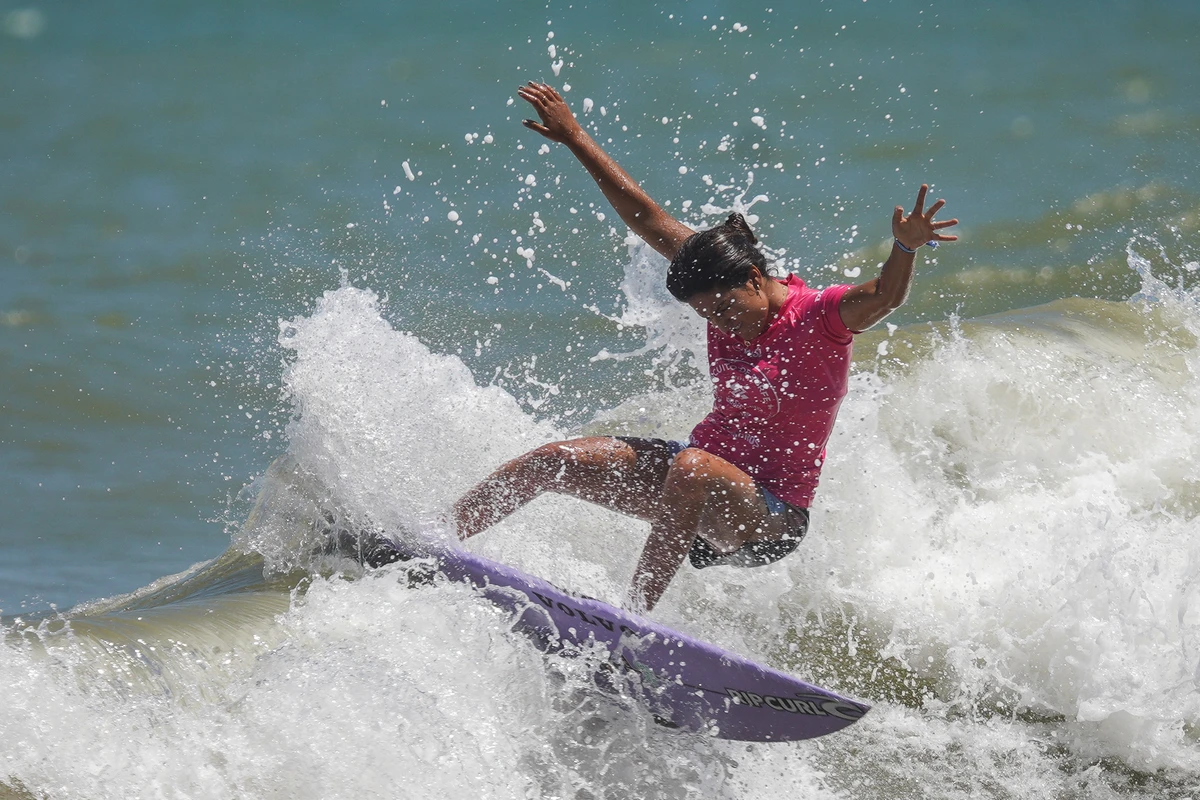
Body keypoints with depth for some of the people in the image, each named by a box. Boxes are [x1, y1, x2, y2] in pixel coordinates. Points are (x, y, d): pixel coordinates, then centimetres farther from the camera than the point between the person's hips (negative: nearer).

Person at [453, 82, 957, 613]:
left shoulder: (823, 316, -16)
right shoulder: (722, 284, 2)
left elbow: (883, 297, -35)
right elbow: (650, 221, 6)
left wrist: (905, 249, -57)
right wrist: (576, 140, 8)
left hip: (771, 518, -7)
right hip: (703, 472, 7)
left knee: (694, 470, -40)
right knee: (552, 461, -4)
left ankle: (634, 613, -40)